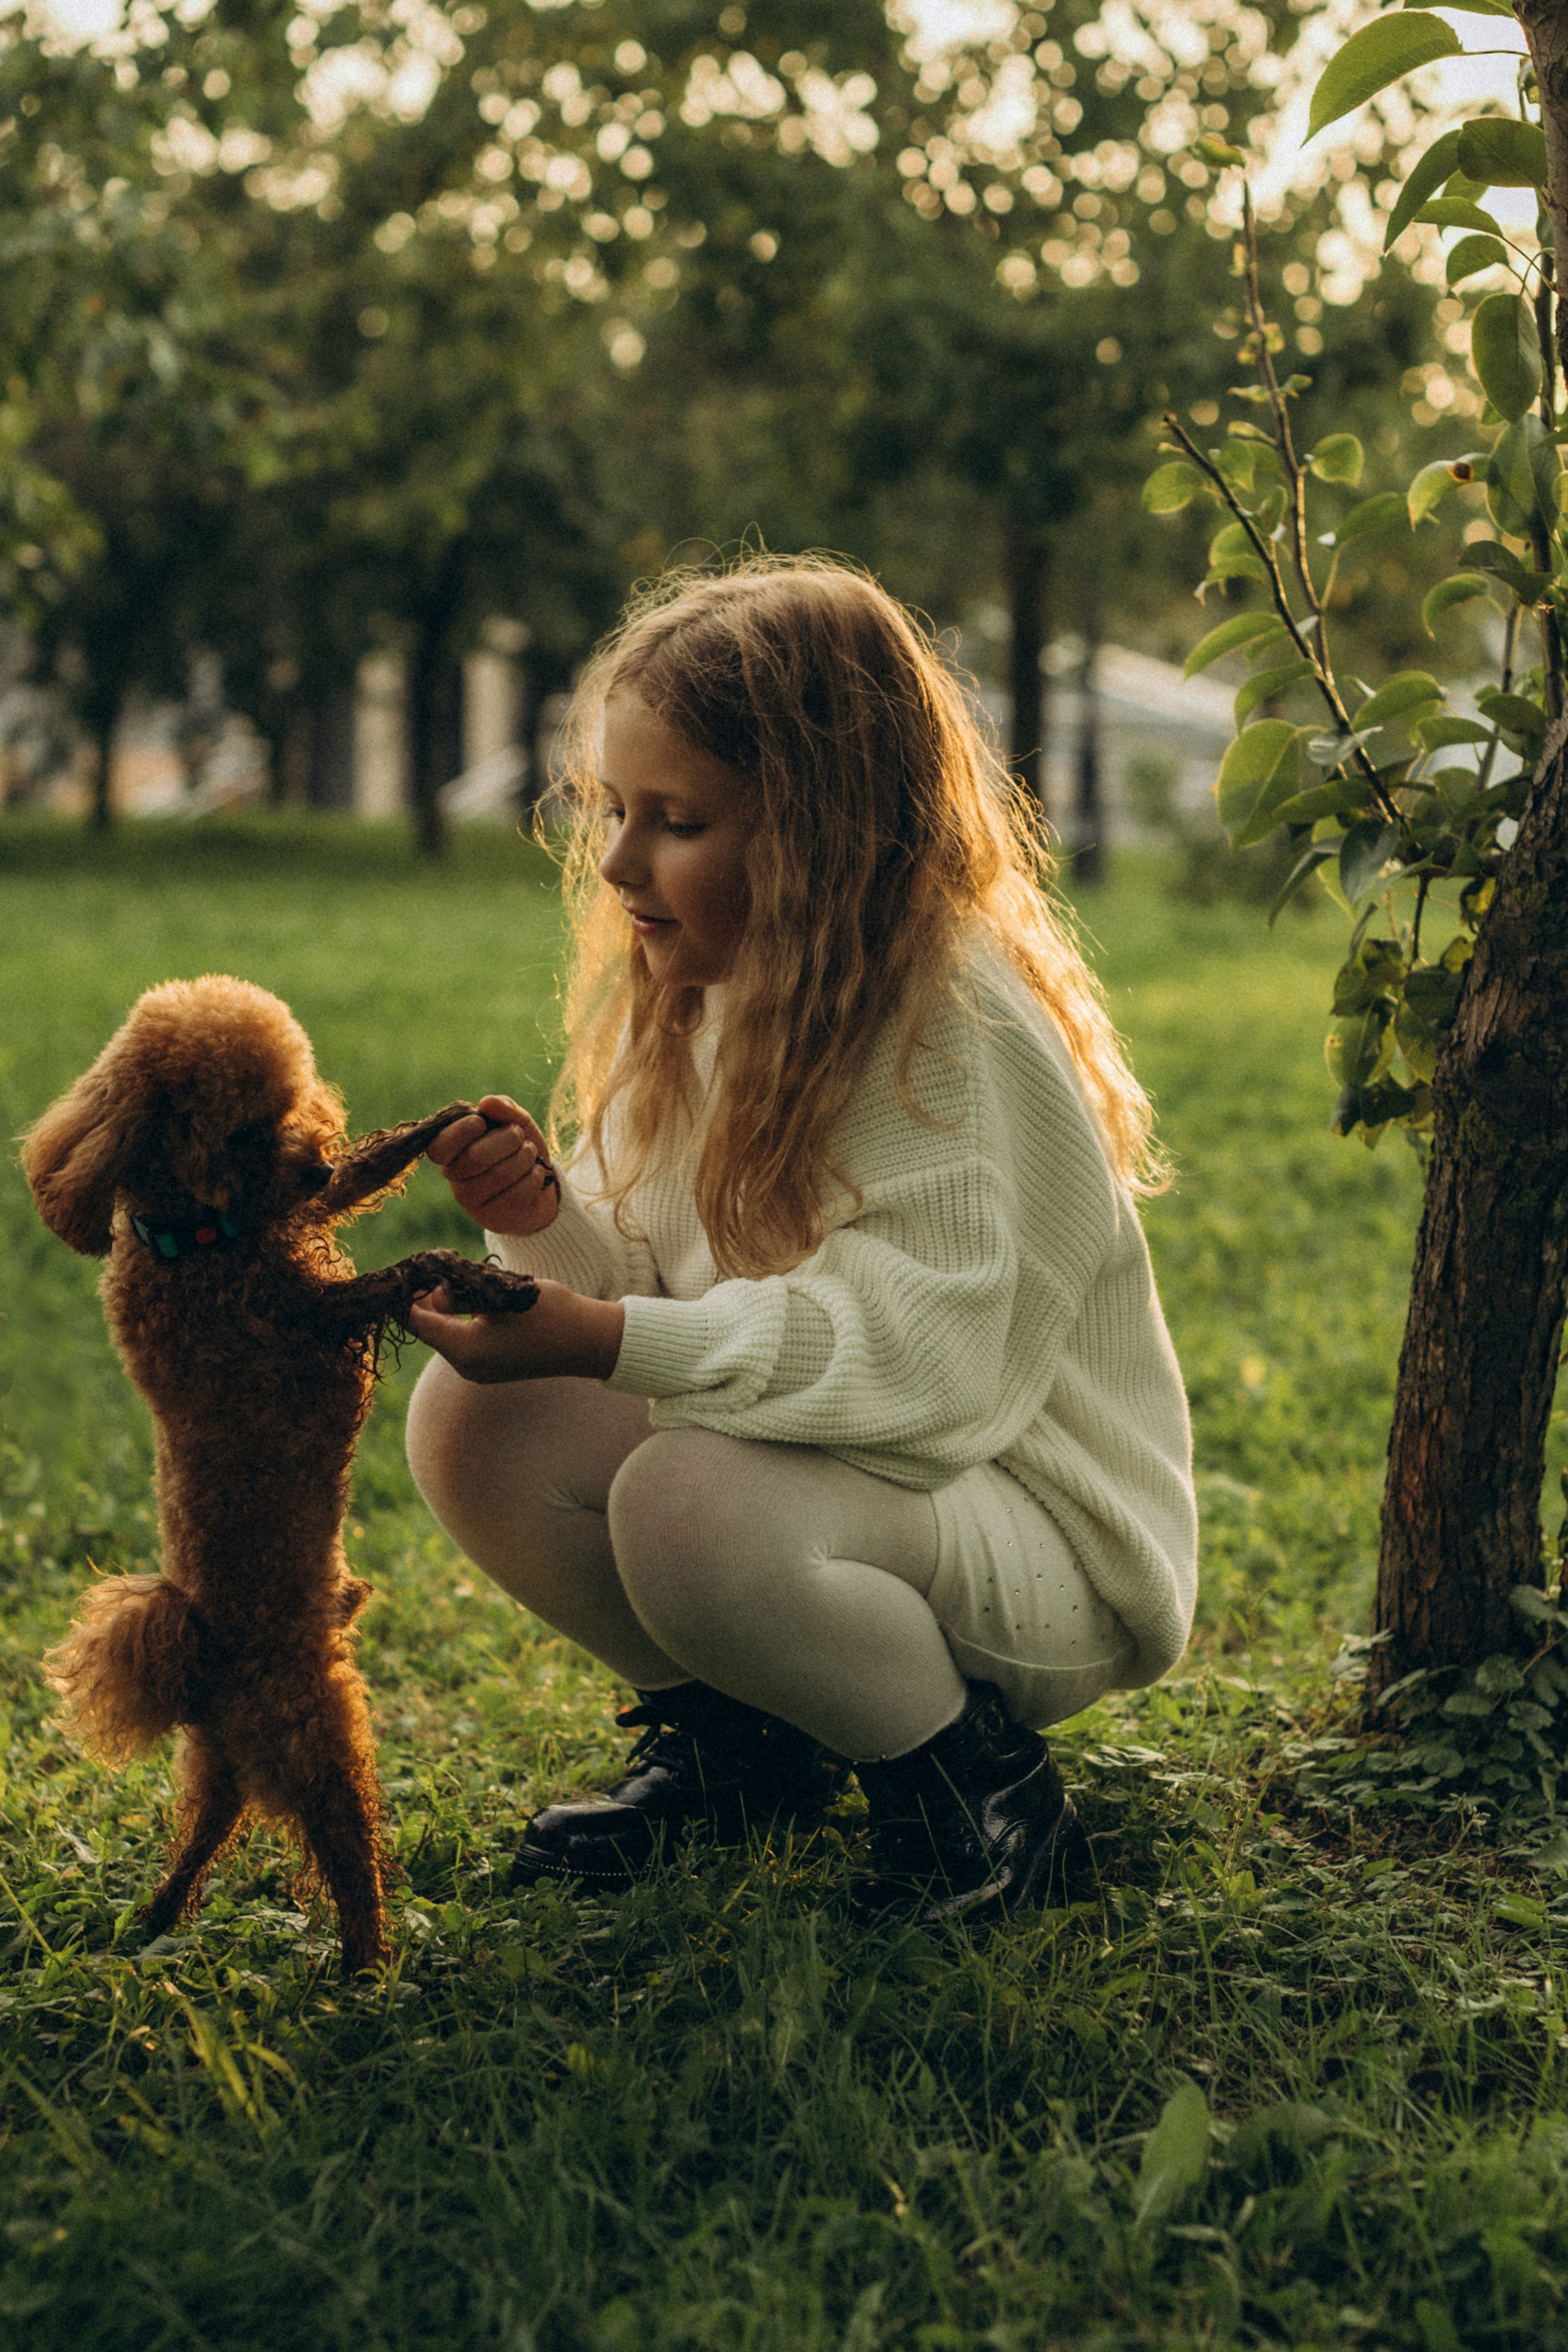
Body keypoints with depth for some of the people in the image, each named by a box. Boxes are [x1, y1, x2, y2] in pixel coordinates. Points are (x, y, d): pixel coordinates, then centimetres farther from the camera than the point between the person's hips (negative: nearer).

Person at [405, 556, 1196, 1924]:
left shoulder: (953, 1022, -22)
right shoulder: (698, 997, 4)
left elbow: (912, 1354, -31)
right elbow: (653, 1278, 7)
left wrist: (603, 1343, -37)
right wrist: (549, 1222, -16)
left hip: (1051, 1550, -8)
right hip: (809, 1455, 8)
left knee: (691, 1503, -35)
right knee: (471, 1419, -9)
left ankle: (985, 1794, -8)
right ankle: (733, 1740, 12)